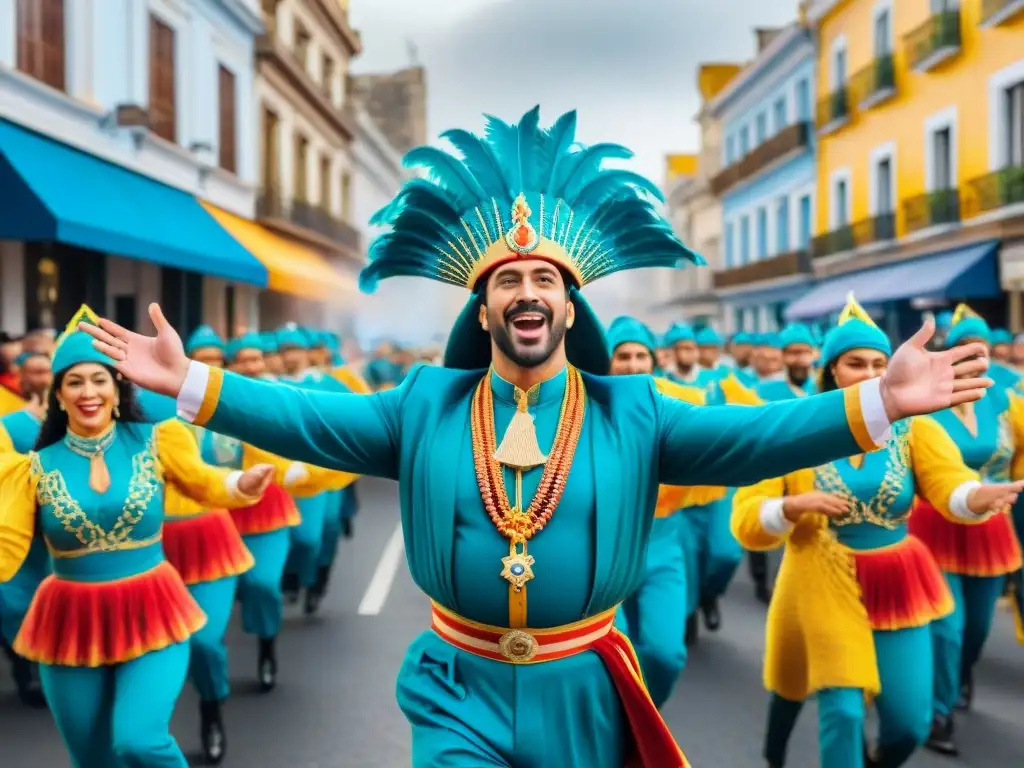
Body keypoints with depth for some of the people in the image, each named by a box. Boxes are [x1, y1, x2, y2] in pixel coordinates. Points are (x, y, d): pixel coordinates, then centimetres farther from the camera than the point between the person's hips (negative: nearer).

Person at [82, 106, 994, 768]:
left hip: (580, 690, 1)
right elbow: (310, 422, -5)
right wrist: (192, 384, -15)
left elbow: (752, 437, -12)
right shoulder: (425, 404, -1)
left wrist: (875, 403, -24)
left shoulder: (631, 412, -3)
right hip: (459, 687, 0)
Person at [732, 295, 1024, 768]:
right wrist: (794, 505, -31)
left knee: (910, 723, 5)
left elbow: (951, 486, -22)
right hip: (825, 587, -2)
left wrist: (982, 497, -44)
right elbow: (746, 522, -12)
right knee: (842, 710, -8)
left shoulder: (912, 427, -4)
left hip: (895, 587, 3)